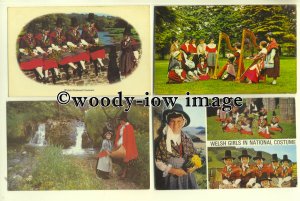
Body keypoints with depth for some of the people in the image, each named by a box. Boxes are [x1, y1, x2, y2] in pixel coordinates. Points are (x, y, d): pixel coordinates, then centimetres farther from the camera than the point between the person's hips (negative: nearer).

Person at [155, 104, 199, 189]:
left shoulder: (187, 140, 3)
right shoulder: (163, 140, -8)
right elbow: (158, 161, -8)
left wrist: (193, 166, -11)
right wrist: (173, 170, -15)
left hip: (187, 177, 3)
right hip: (171, 178, -3)